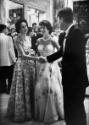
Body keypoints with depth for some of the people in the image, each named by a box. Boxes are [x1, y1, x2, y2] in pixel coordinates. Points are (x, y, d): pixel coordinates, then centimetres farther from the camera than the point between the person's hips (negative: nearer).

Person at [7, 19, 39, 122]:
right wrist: (37, 58, -25)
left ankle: (30, 110, 25)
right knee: (22, 89, 2)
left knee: (30, 88, 12)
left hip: (30, 64, 7)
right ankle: (22, 113, 17)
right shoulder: (18, 40, -12)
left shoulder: (28, 38, 10)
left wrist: (34, 52, -3)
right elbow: (23, 55, -20)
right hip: (22, 65, -7)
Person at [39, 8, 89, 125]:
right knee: (69, 108, 20)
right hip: (69, 78, 9)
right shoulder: (68, 34, 8)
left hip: (76, 79, -8)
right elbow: (63, 52, 19)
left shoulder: (76, 32, -18)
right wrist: (47, 59, 26)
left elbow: (77, 55, -27)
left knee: (76, 110, 6)